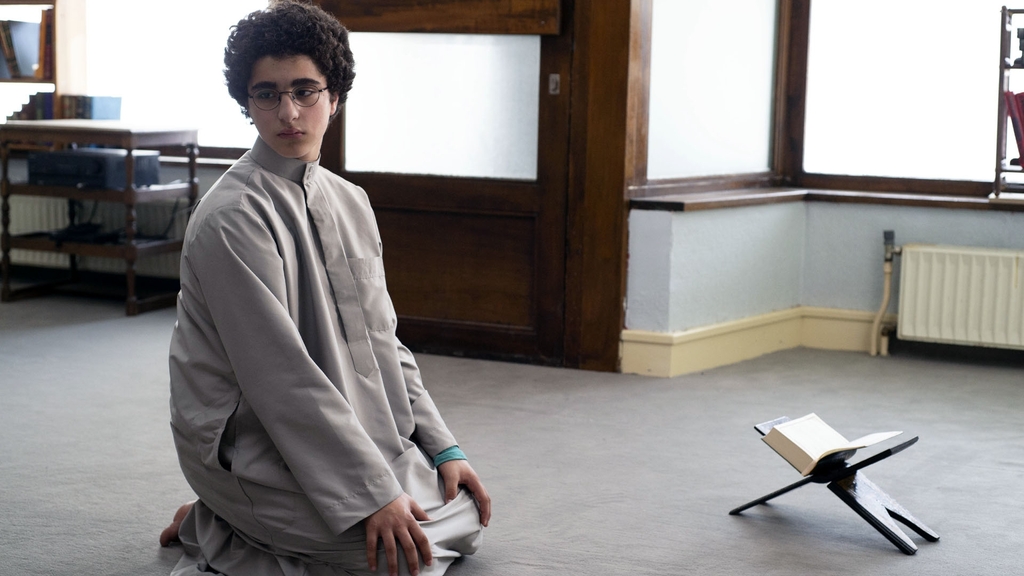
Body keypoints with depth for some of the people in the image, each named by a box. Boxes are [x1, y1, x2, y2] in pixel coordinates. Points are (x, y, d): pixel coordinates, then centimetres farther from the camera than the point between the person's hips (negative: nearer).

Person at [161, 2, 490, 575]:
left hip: (344, 429, 9)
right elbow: (281, 375, -23)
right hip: (252, 442, -9)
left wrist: (442, 446, 5)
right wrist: (373, 494, -23)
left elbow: (381, 341, 13)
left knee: (468, 513, 9)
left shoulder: (350, 202, 8)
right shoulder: (232, 216, -19)